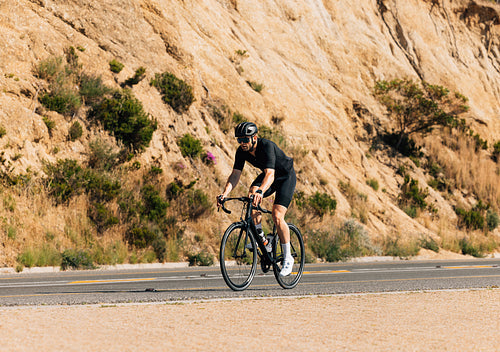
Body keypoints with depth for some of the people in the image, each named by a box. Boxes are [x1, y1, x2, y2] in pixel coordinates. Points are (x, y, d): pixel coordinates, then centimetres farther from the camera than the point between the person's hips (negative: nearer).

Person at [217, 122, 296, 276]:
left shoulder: (267, 146, -35)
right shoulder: (242, 151, -16)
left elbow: (270, 174, -46)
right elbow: (235, 174, -18)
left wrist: (260, 191, -64)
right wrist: (225, 193, -35)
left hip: (286, 177, -6)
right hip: (266, 175, 6)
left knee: (277, 216, -20)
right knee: (252, 194, -25)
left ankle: (288, 258, -6)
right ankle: (259, 236, -6)